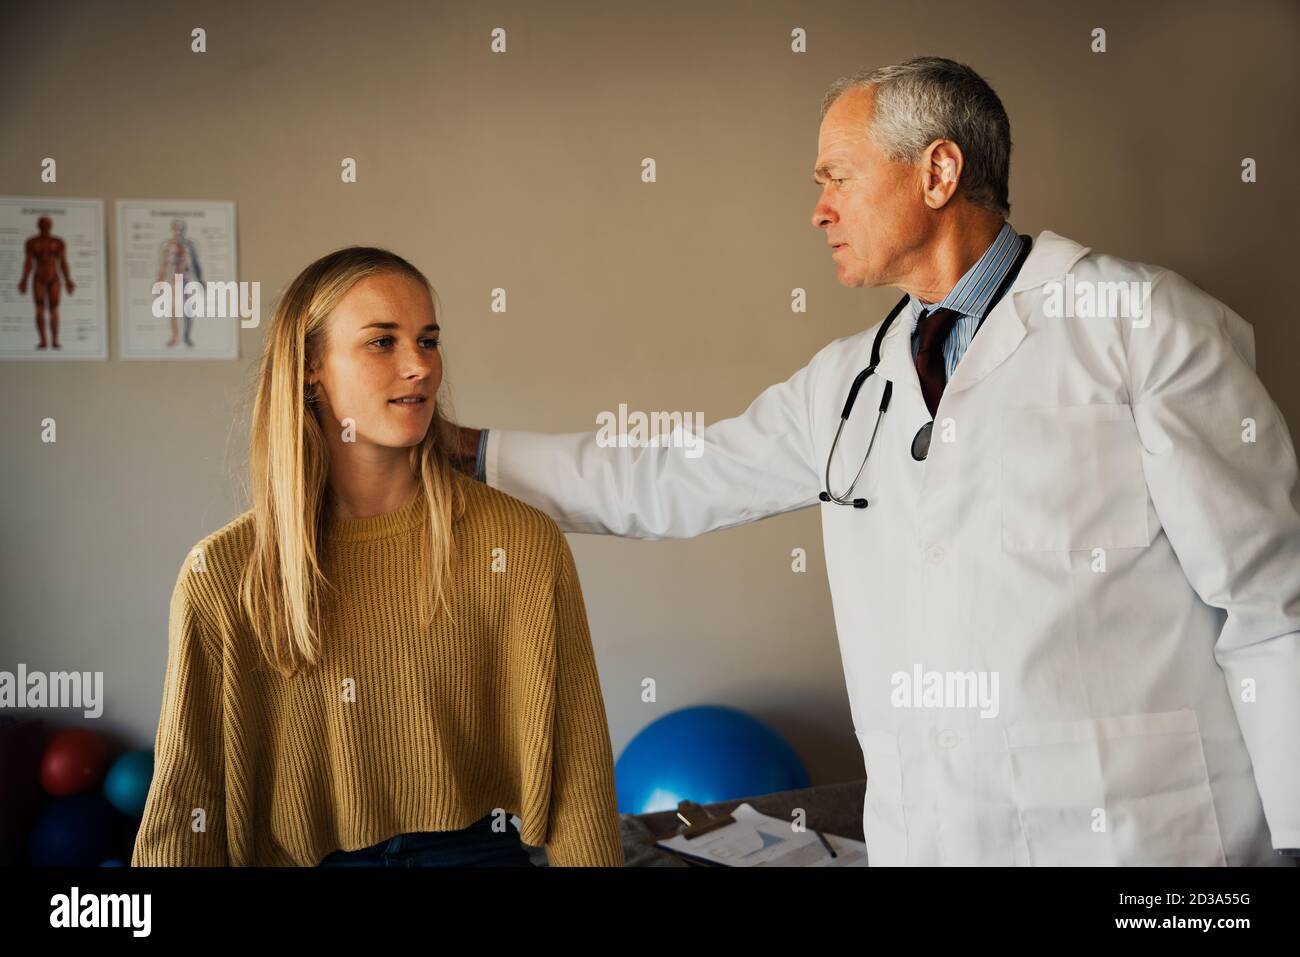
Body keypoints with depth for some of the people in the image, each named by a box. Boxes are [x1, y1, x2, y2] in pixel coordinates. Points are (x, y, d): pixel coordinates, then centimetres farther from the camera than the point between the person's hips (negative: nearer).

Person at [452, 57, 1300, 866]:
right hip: (919, 837, 5)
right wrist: (469, 449, 16)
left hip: (1140, 838, -5)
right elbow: (670, 486, 17)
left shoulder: (1148, 324, -7)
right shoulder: (847, 385, 11)